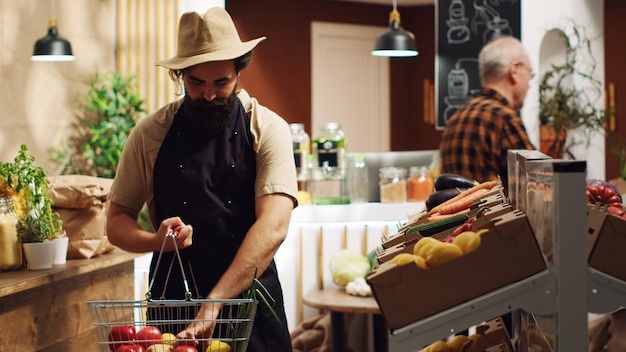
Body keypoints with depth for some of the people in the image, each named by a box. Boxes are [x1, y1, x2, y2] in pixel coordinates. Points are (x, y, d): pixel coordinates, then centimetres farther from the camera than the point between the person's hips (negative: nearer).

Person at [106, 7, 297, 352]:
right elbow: (117, 222, 6)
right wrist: (156, 241, -17)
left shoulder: (268, 129, -7)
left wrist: (214, 304, -28)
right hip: (172, 296, 1)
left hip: (250, 295, -1)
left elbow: (272, 227, -18)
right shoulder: (150, 133, -1)